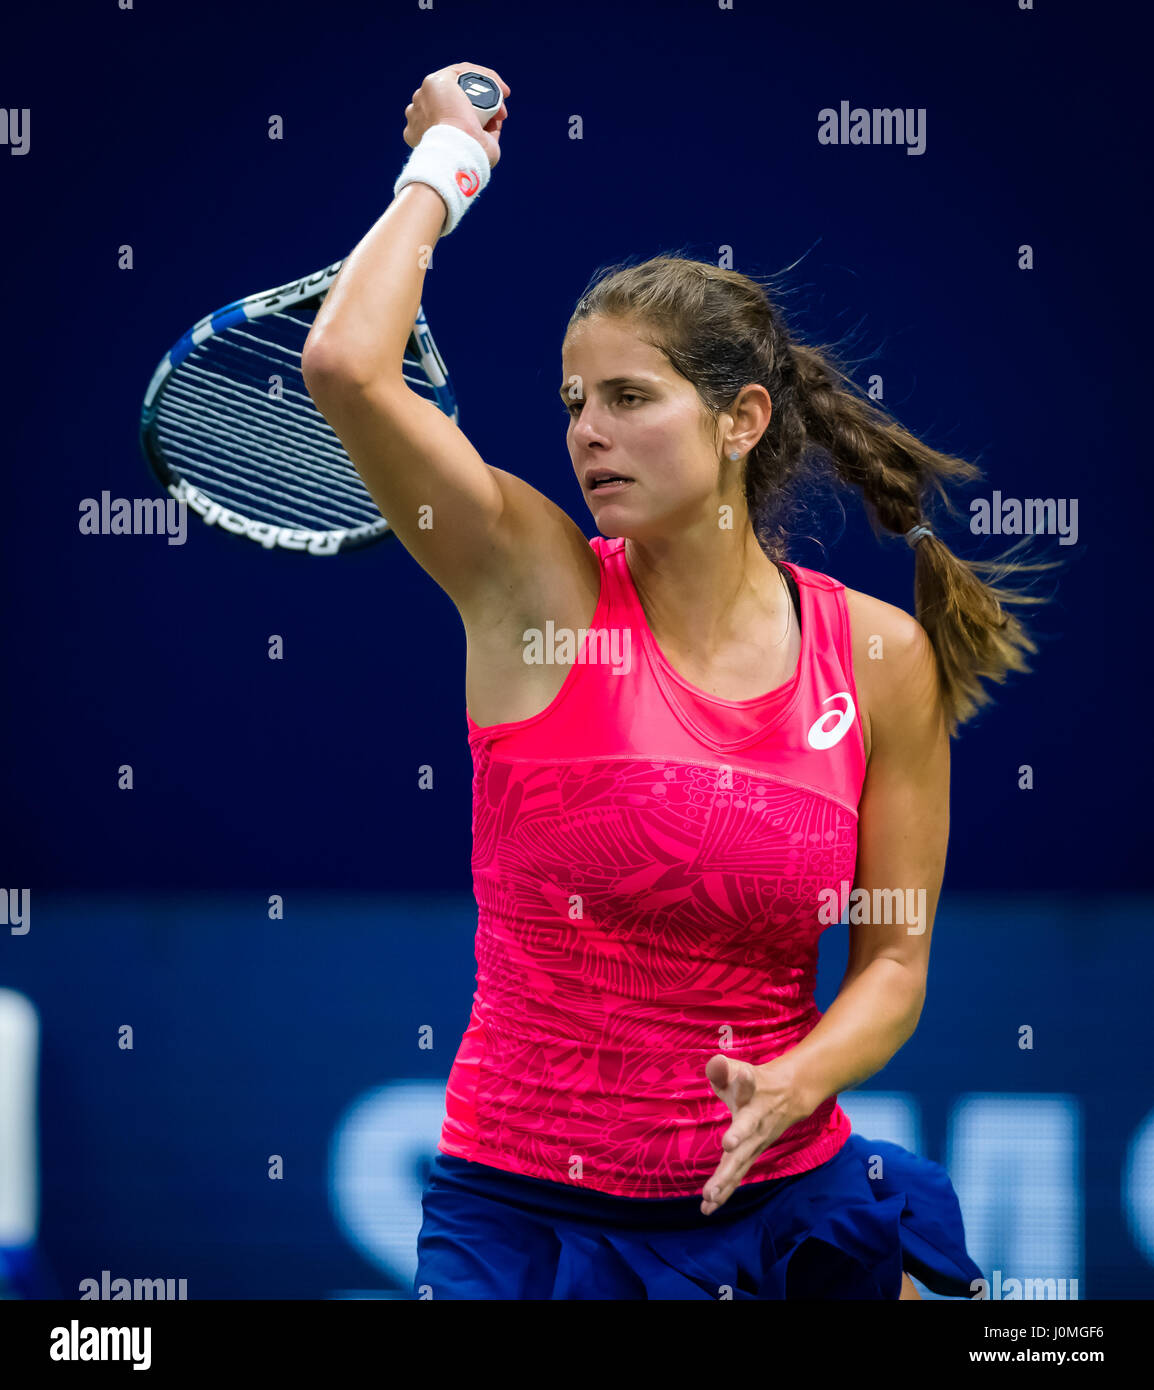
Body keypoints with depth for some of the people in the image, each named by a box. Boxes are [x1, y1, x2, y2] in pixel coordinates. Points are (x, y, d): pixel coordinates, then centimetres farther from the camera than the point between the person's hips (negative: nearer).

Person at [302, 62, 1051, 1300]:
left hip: (780, 1196, 2)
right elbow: (345, 365, -21)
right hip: (521, 1203, -2)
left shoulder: (882, 655, -2)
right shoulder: (538, 583, -7)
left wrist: (794, 1086, -17)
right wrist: (444, 167, -7)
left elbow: (893, 957, 3)